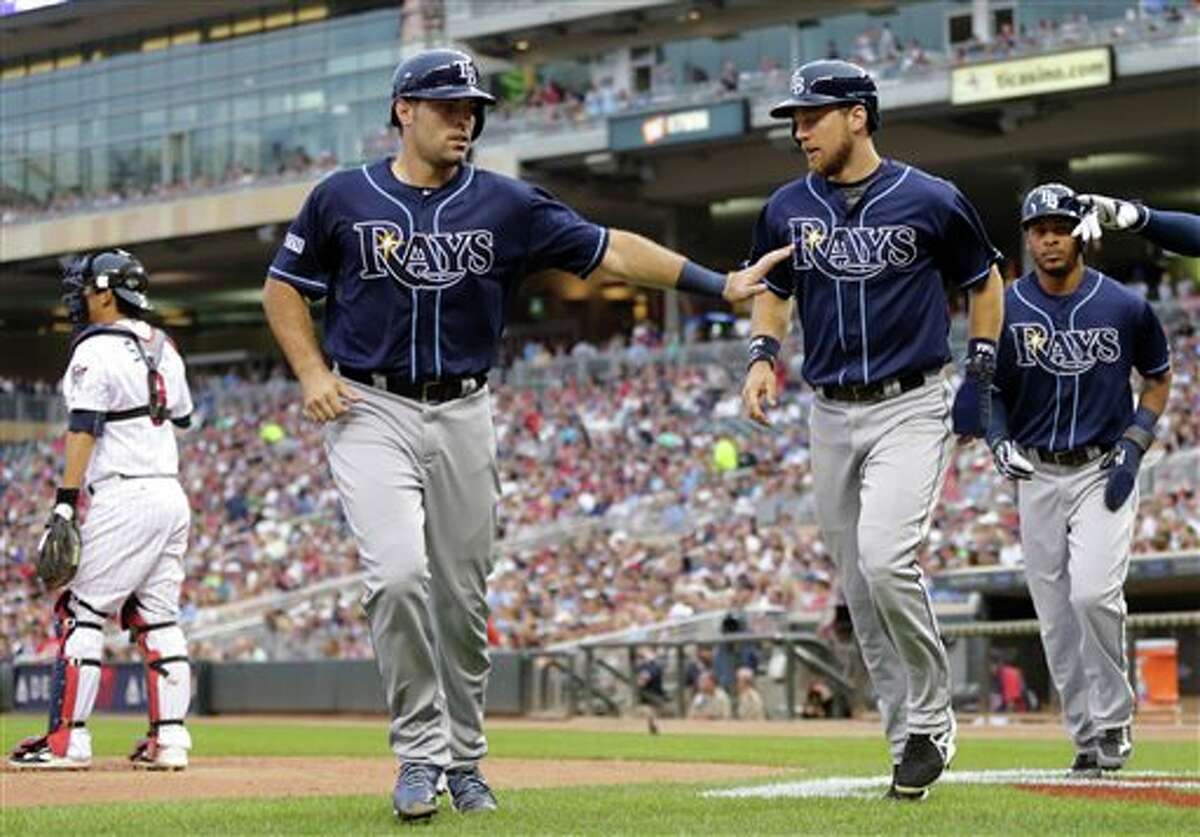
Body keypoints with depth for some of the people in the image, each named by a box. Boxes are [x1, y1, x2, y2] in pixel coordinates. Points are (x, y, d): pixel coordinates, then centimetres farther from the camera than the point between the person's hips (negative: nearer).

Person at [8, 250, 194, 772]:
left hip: (124, 496, -8)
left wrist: (65, 504, -21)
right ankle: (170, 739, 6)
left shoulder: (96, 350, -8)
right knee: (157, 617, 9)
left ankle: (67, 740, -8)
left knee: (80, 612, -5)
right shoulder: (161, 347, 15)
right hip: (172, 495, 8)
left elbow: (84, 429, -17)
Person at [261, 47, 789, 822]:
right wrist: (312, 372, -5)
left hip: (464, 415, 2)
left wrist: (718, 284, -6)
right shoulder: (343, 198, -1)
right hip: (371, 411, -2)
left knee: (463, 598, 6)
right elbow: (284, 287, 9)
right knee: (398, 574, -20)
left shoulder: (506, 205, 2)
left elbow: (611, 251, 1)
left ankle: (464, 758, 23)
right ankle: (419, 750, -6)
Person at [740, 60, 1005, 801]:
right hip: (832, 416, 5)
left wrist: (983, 369, 2)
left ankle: (931, 719, -5)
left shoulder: (931, 201, -6)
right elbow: (774, 291, 19)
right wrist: (763, 354, 1)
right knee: (860, 589, 6)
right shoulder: (787, 209, 4)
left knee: (886, 559, -23)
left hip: (911, 409, -5)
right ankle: (911, 742, 16)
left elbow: (985, 280, 9)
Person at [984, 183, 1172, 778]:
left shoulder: (1124, 306, -5)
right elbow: (988, 388, 8)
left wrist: (1134, 448, -4)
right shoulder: (1006, 310, -2)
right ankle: (1087, 735, 16)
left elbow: (1158, 379, 8)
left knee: (1093, 593, -20)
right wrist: (998, 438, -12)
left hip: (1104, 472, -2)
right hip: (1037, 477, 3)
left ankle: (1114, 720, -1)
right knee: (1055, 616, 3)